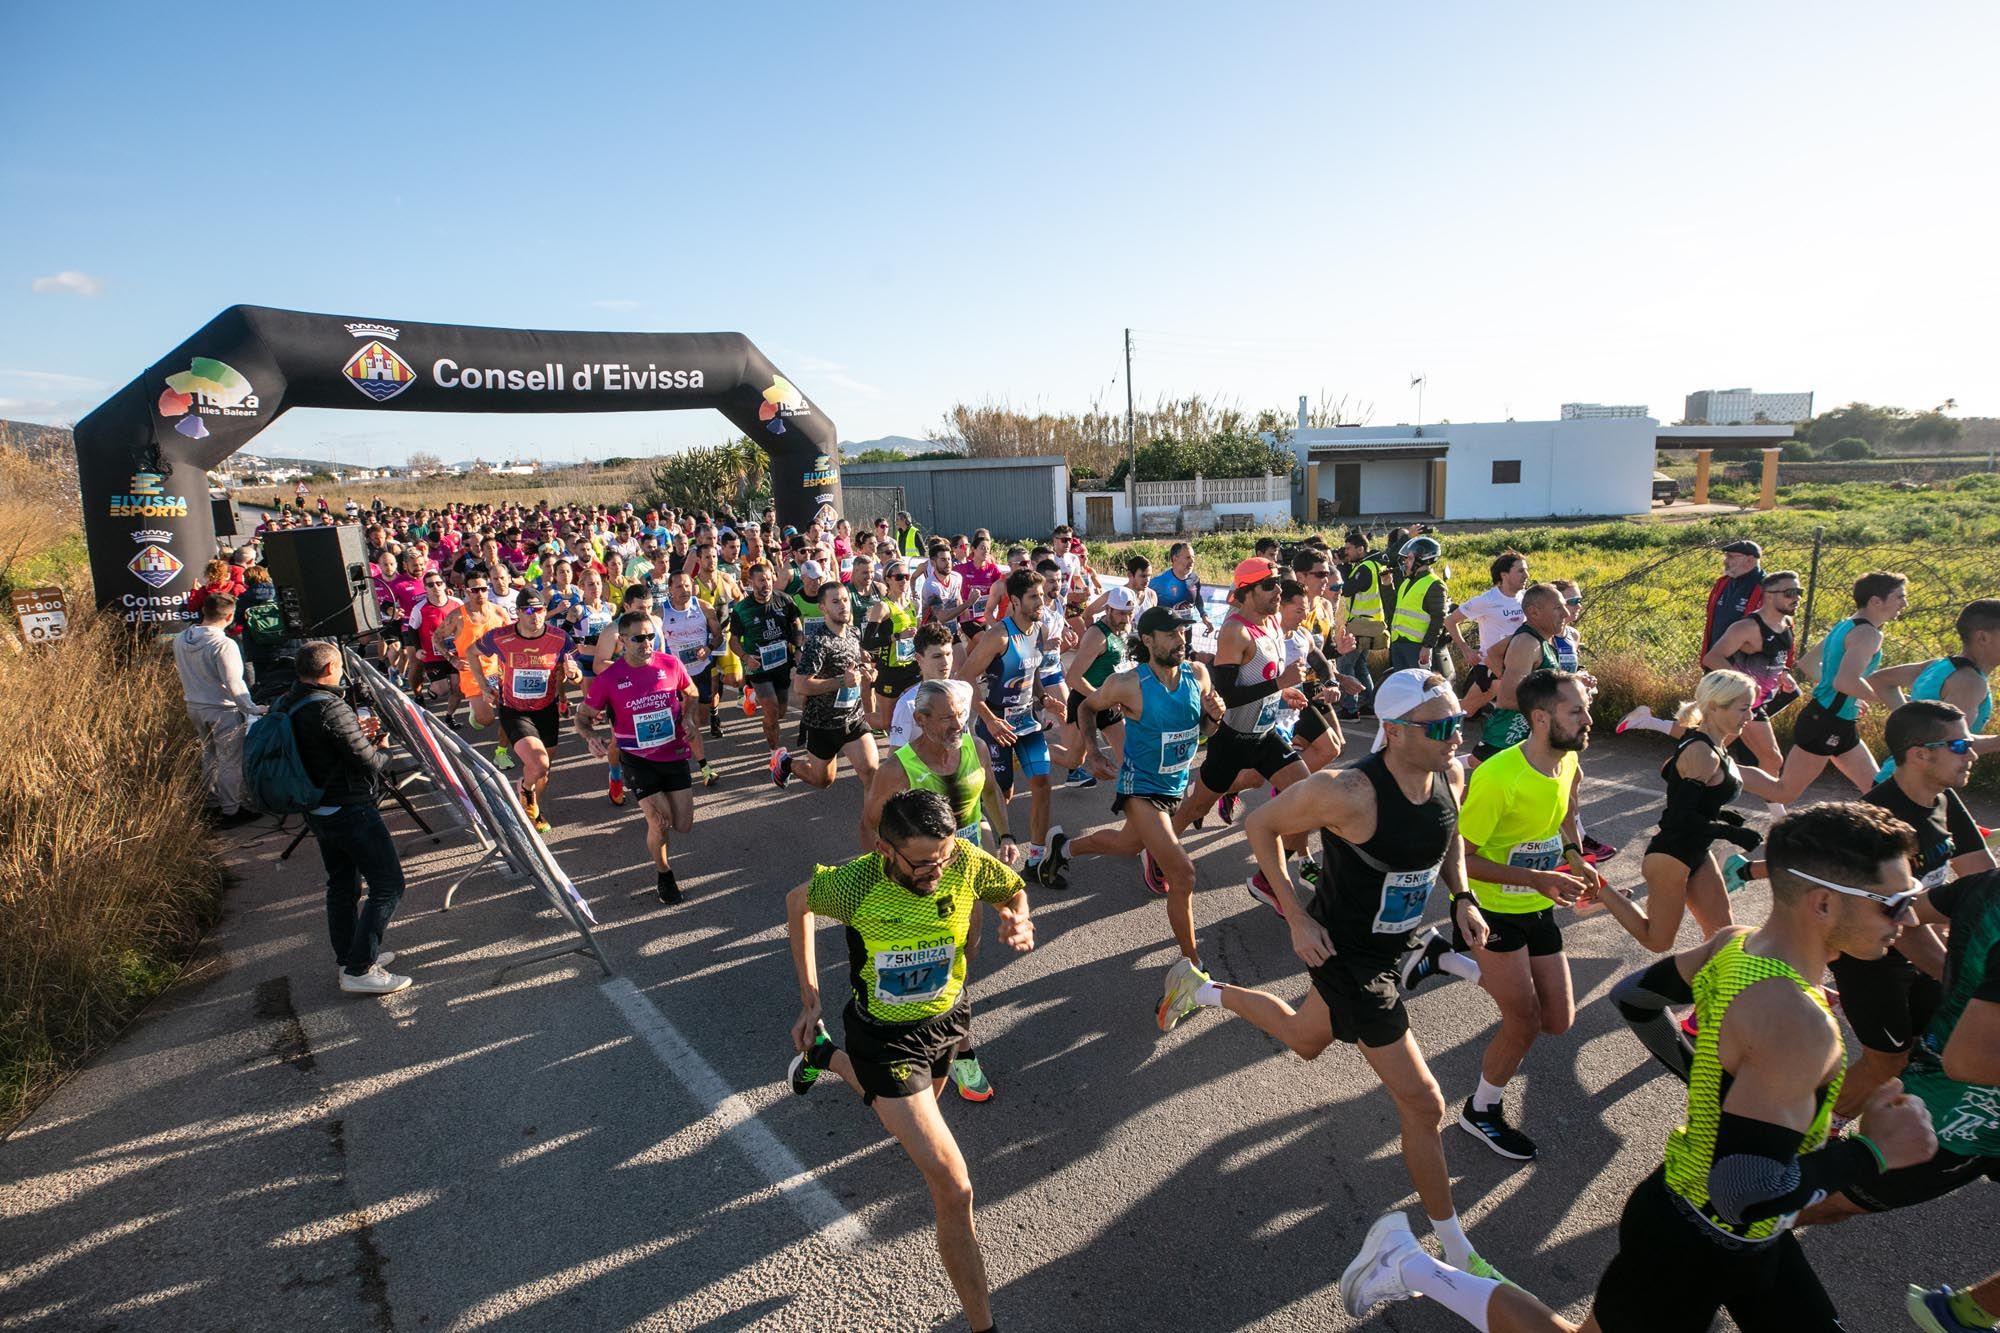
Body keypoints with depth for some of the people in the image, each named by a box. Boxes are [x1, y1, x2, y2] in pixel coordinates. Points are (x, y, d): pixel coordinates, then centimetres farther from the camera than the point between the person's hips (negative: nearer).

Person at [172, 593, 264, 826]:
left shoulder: (180, 640, 0)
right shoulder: (224, 645, -24)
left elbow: (182, 672, 13)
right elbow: (234, 686, -23)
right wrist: (253, 709, -13)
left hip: (195, 708, 8)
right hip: (223, 711, -8)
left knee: (209, 756, 22)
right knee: (230, 762, 4)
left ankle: (213, 804, 33)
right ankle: (230, 811, 10)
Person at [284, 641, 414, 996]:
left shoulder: (286, 707, 4)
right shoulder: (331, 708, -23)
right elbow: (368, 762, -21)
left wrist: (357, 734, 10)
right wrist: (383, 751, 0)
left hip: (317, 812, 10)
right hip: (350, 811, -10)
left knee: (342, 884, 21)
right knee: (388, 884, -3)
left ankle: (348, 958, 32)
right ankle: (360, 970, -2)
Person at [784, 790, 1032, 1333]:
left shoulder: (967, 862, -25)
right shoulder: (856, 883, -30)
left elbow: (1013, 889, -2)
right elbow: (797, 902, -7)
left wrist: (1019, 921, -25)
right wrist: (810, 997, -8)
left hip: (947, 1020, 5)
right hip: (885, 1036, -4)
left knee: (920, 1110, 36)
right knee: (953, 1191, -11)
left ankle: (828, 1058, 60)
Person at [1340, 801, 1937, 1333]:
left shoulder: (1733, 943, -8)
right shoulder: (1798, 1025, -33)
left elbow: (1635, 996, 7)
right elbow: (1745, 1189, -34)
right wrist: (1872, 1152, -21)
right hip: (1690, 1247, -8)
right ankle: (1411, 1266, 19)